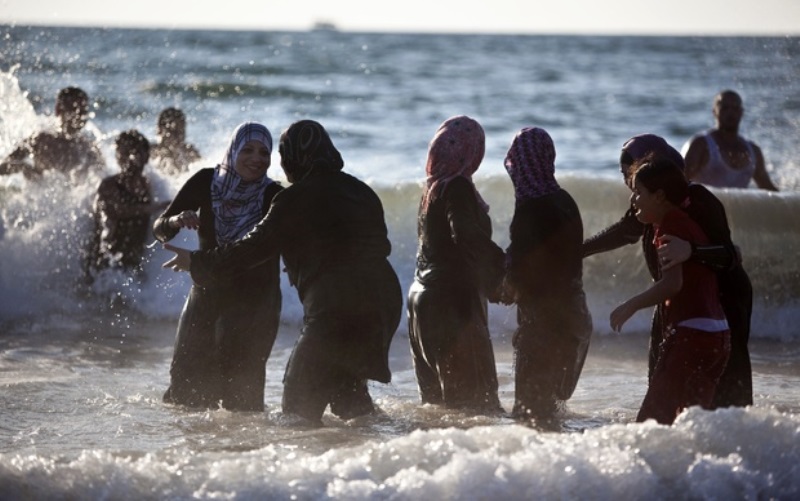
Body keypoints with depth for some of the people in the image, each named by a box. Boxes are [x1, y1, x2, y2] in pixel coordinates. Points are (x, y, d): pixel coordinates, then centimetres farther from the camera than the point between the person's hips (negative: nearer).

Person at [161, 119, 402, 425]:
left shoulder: (297, 198, -5)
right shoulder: (361, 191, 16)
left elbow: (254, 248, -2)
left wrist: (195, 262, 10)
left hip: (335, 310, -8)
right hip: (384, 305, 8)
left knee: (300, 403, -2)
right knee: (345, 390, 24)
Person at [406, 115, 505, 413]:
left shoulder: (432, 187, 14)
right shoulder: (457, 188, -13)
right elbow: (467, 235, -28)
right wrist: (504, 266, -27)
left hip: (423, 296, 9)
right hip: (454, 300, -9)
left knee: (437, 390, 11)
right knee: (474, 396, -10)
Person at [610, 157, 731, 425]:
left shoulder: (670, 225, -9)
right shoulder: (688, 223, 18)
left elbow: (672, 283, -20)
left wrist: (631, 305, -11)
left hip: (690, 334, -10)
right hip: (718, 336, 10)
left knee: (651, 421, -10)